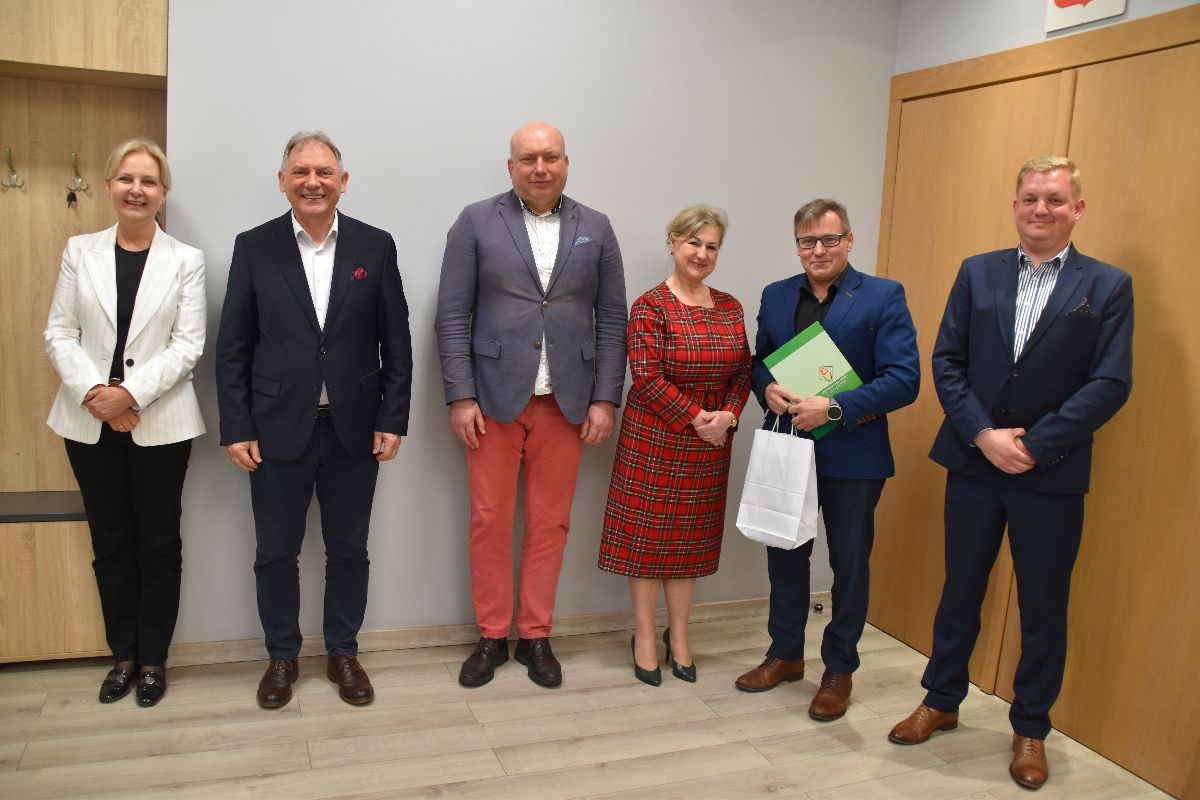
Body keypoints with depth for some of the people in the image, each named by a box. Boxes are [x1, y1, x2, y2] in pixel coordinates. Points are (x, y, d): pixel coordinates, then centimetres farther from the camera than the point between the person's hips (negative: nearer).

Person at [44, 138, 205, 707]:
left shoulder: (186, 260, 0)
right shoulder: (80, 252, 6)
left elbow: (188, 344, -6)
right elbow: (59, 333, 2)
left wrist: (130, 393, -17)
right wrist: (95, 394, -12)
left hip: (160, 423, -2)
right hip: (90, 423, 2)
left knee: (158, 542, 7)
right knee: (110, 543, 11)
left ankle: (153, 657, 21)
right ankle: (123, 654, 26)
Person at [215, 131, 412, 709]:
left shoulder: (375, 247, 1)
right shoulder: (253, 247, 1)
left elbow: (396, 342, 2)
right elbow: (232, 347, 1)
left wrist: (392, 419, -4)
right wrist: (236, 428, -5)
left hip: (355, 431, 0)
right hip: (278, 430, 0)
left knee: (348, 550, 12)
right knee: (275, 552, 12)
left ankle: (343, 652, 30)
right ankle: (281, 656, 31)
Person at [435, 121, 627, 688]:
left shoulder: (595, 229, 7)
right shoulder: (477, 222, 1)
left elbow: (611, 320, 5)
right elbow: (453, 315, -2)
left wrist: (605, 399, -2)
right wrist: (460, 396, -8)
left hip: (566, 401, 2)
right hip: (495, 397, -1)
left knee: (550, 522, 9)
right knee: (489, 521, 5)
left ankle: (535, 635, 24)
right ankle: (492, 636, 22)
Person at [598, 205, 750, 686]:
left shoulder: (730, 307, 8)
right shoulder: (650, 307, -9)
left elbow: (743, 372, 8)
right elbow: (647, 378, -15)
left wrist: (728, 415, -9)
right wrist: (695, 418, -17)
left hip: (709, 446, 5)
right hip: (654, 440, -5)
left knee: (691, 537, 13)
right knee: (646, 533, 4)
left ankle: (678, 636, 27)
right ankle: (645, 637, 19)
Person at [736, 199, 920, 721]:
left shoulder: (883, 297, -8)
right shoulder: (776, 296, 7)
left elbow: (904, 380, -15)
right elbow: (759, 361, 15)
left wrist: (834, 409, -23)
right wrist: (767, 389, -9)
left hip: (852, 456, -4)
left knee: (850, 563, 9)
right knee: (785, 554, 16)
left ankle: (839, 669, 27)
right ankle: (785, 653, 35)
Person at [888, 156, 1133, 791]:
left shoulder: (1108, 286, -2)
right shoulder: (977, 273, 4)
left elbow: (1111, 383, -9)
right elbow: (946, 362, 0)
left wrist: (1032, 445, -15)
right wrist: (983, 435, -12)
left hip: (1052, 474, -1)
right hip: (972, 463, 2)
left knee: (1044, 607, 11)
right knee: (960, 590, 14)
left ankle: (1030, 729, 30)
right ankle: (941, 701, 33)